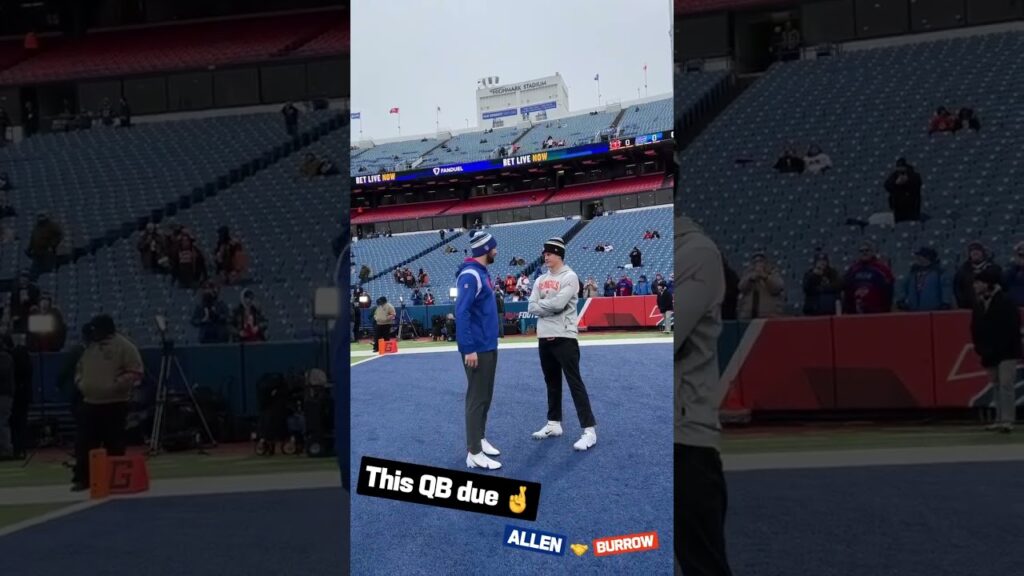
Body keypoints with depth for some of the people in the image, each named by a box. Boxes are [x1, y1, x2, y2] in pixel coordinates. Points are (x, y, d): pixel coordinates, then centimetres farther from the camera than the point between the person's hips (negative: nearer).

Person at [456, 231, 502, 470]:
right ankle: (474, 453, -2)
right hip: (477, 349, -10)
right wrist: (469, 349, -24)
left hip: (489, 346, 10)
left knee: (485, 396, 17)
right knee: (477, 398, -6)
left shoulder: (482, 272, 12)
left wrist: (489, 343, 17)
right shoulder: (470, 275, -18)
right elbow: (461, 313, -23)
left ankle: (480, 439, 28)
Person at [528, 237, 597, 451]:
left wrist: (540, 304, -4)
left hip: (564, 338, -7)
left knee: (575, 383, -8)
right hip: (544, 338, 7)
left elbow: (558, 303, -20)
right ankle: (554, 424, 28)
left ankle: (589, 430, -8)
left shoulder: (569, 277, -8)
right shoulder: (540, 280, 13)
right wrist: (549, 306, -11)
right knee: (552, 383, 17)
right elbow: (531, 308, 4)